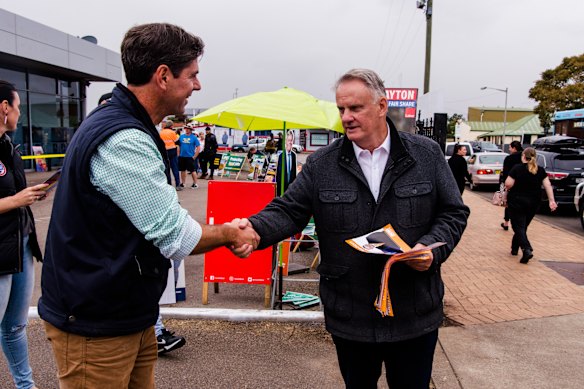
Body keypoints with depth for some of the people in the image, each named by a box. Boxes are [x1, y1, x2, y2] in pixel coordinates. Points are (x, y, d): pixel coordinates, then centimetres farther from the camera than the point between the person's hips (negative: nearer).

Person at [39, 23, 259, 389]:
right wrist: (228, 233, -4)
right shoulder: (122, 142, -26)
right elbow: (177, 238, -23)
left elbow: (159, 216, 13)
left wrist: (226, 232, 3)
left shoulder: (125, 127, 8)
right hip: (95, 326, -9)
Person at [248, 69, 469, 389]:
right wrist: (255, 230, -27)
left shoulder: (426, 155, -2)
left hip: (415, 316, 0)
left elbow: (453, 212, 3)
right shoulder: (321, 165, -3)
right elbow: (288, 211, -6)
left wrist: (433, 247, -16)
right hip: (349, 317, 0)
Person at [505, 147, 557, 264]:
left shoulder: (517, 168, -10)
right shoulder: (541, 170, 3)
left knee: (518, 227, -1)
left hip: (517, 202, -5)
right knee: (523, 226, 18)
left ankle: (527, 250, -20)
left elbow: (508, 185, -14)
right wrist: (551, 200, -2)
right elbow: (548, 186, -2)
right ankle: (514, 248, 29)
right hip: (533, 203, 5)